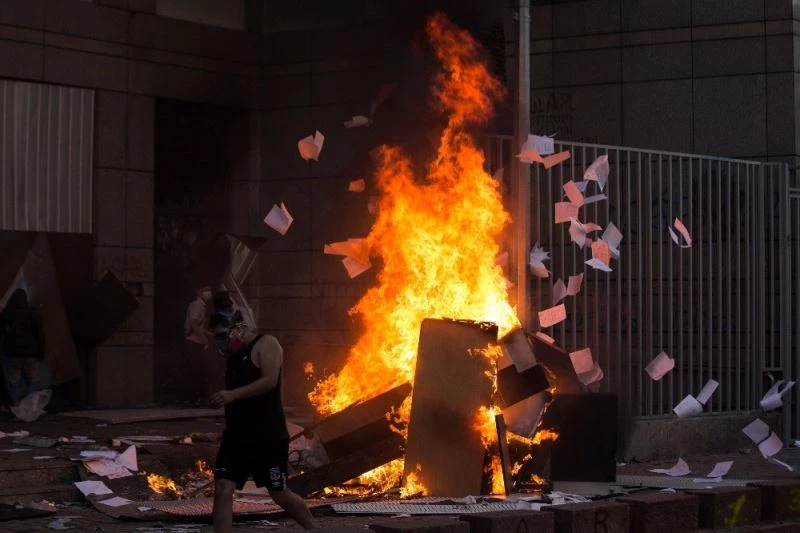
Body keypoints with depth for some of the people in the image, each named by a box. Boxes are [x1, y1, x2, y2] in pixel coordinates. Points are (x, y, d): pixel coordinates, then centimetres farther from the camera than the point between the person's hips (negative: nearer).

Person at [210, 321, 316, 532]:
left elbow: (270, 381, -22)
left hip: (267, 436, -7)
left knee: (280, 494, 4)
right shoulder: (233, 354, 18)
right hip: (236, 435, 7)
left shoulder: (266, 344, -7)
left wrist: (232, 395, -27)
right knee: (222, 489, -9)